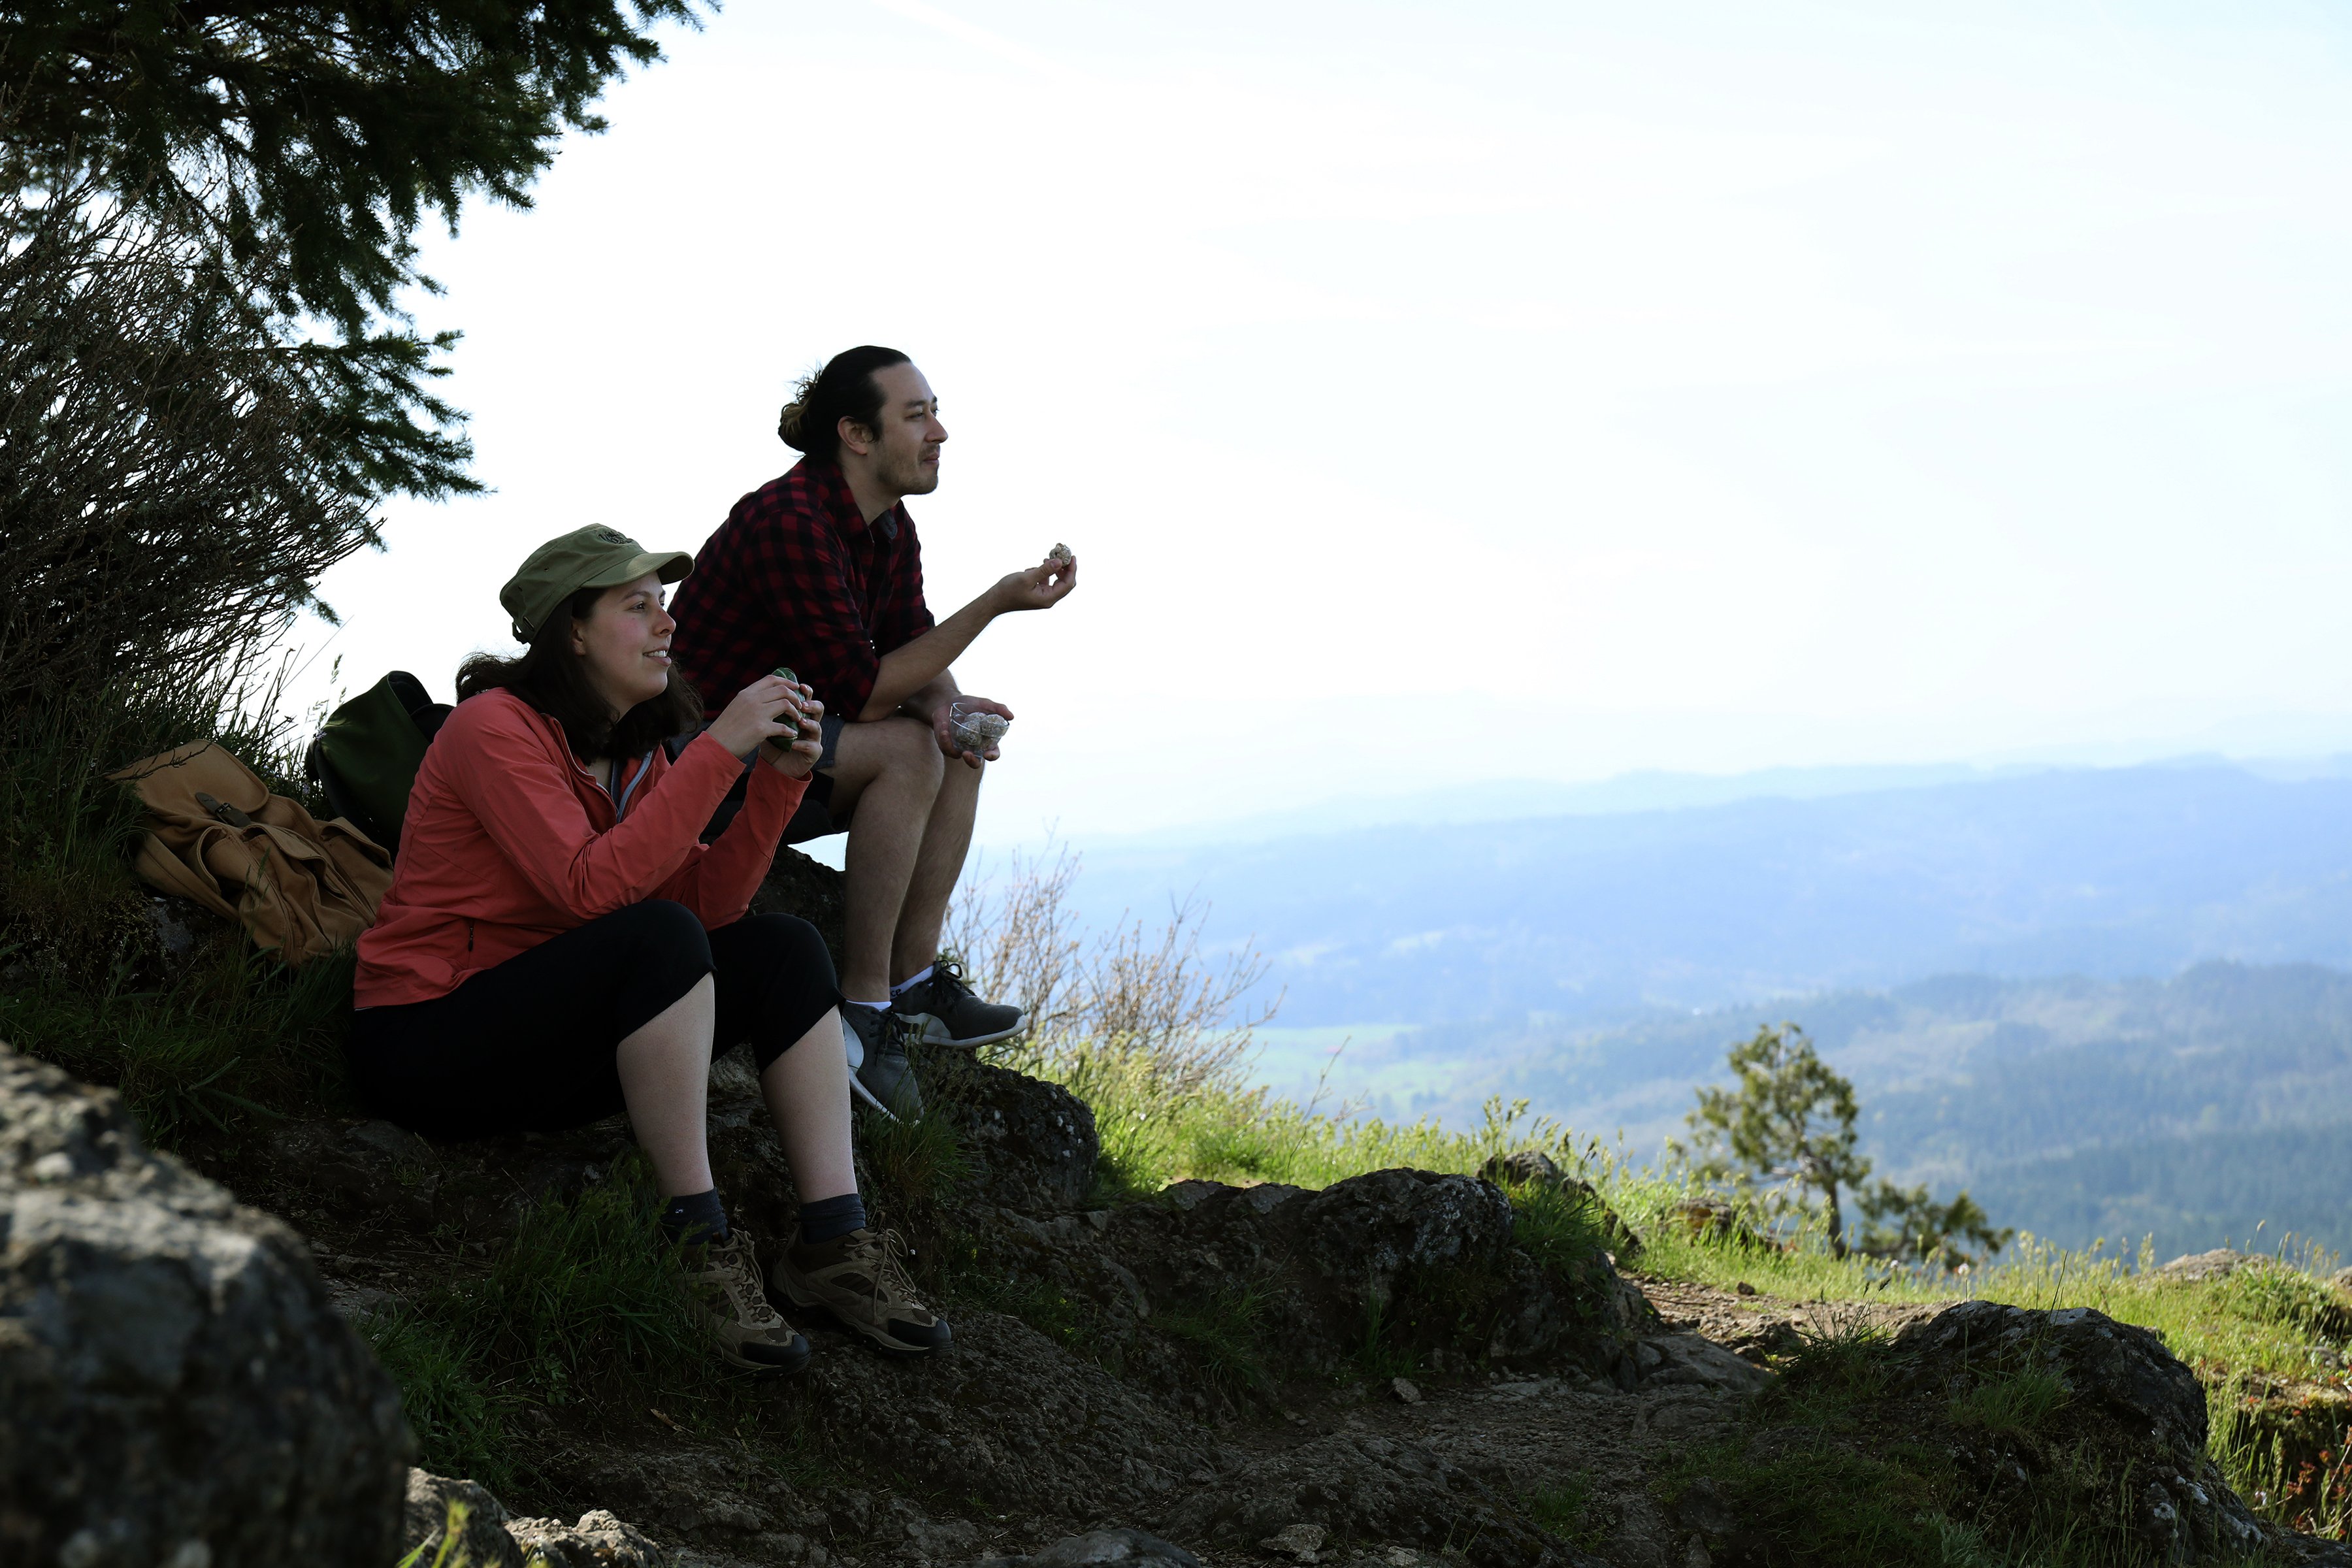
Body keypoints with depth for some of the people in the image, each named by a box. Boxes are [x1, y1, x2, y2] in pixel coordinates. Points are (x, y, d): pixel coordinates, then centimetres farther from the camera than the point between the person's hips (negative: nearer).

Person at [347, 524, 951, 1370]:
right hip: (426, 1036, -9)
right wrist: (719, 750, -27)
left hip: (545, 1032, 9)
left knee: (781, 949, -5)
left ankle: (832, 1238, -13)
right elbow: (592, 886, -29)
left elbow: (706, 899, 0)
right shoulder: (495, 727, -16)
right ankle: (700, 1237, -24)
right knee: (657, 938, -32)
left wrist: (779, 776, -12)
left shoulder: (634, 750, 10)